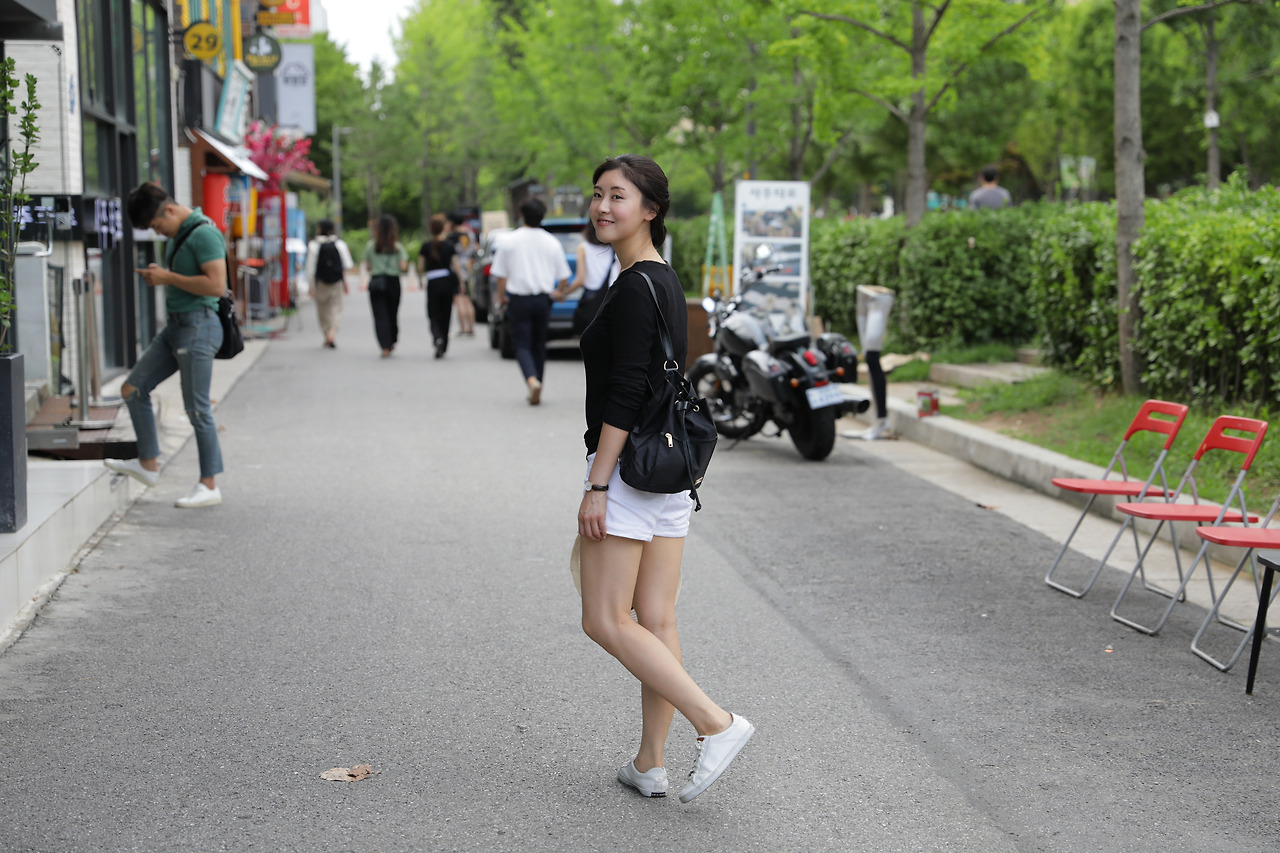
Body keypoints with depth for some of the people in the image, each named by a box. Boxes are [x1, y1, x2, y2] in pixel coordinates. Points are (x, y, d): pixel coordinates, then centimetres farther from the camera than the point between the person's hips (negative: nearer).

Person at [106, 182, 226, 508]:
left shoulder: (204, 234, -16)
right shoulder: (178, 235, 14)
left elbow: (216, 285, -24)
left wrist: (169, 277, -18)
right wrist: (158, 276, 12)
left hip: (198, 325, -10)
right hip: (175, 326, 10)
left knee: (197, 408, -5)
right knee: (133, 389, 10)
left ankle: (209, 486, 3)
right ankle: (148, 464, 18)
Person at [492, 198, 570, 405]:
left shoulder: (511, 240, -6)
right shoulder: (551, 242, 0)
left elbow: (501, 274, -2)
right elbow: (563, 277, 5)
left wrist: (501, 295, 15)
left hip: (519, 299, -2)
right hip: (543, 299, 2)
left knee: (522, 344, 0)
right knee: (539, 345, 14)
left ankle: (532, 380, -26)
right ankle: (536, 392, 19)